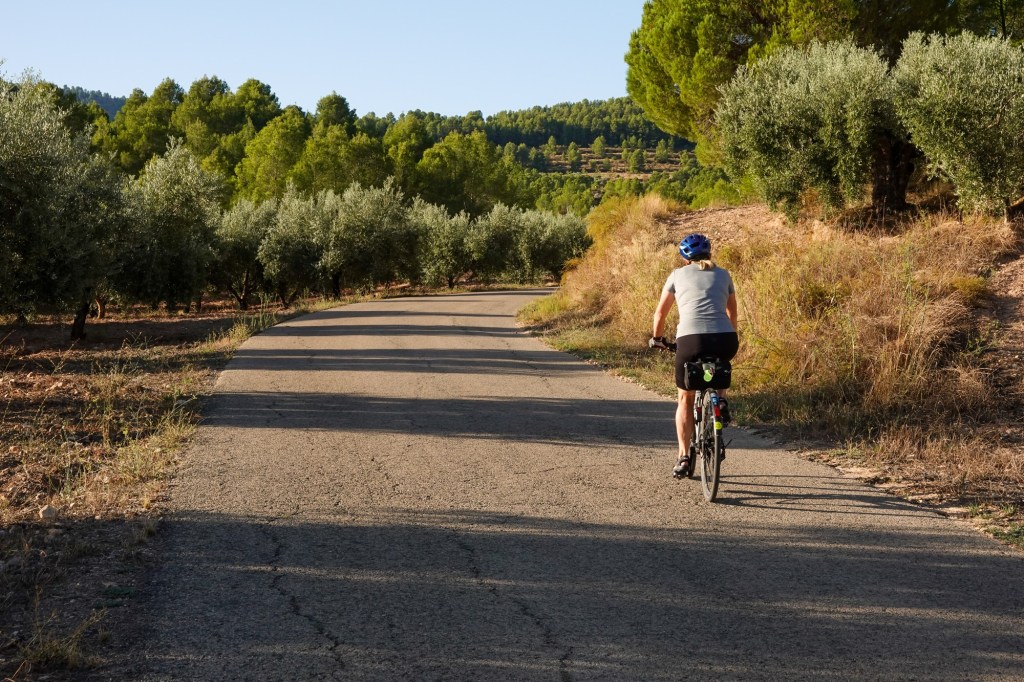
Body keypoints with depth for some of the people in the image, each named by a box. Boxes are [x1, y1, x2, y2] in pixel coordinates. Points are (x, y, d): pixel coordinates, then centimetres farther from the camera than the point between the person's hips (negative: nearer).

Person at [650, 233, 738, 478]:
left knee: (685, 399, 17)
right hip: (725, 340, 2)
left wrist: (656, 338, 41)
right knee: (717, 362, 40)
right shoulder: (723, 275, 20)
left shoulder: (678, 275, 17)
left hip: (691, 340, -2)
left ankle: (683, 457, 9)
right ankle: (719, 400, 15)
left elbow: (660, 313, 24)